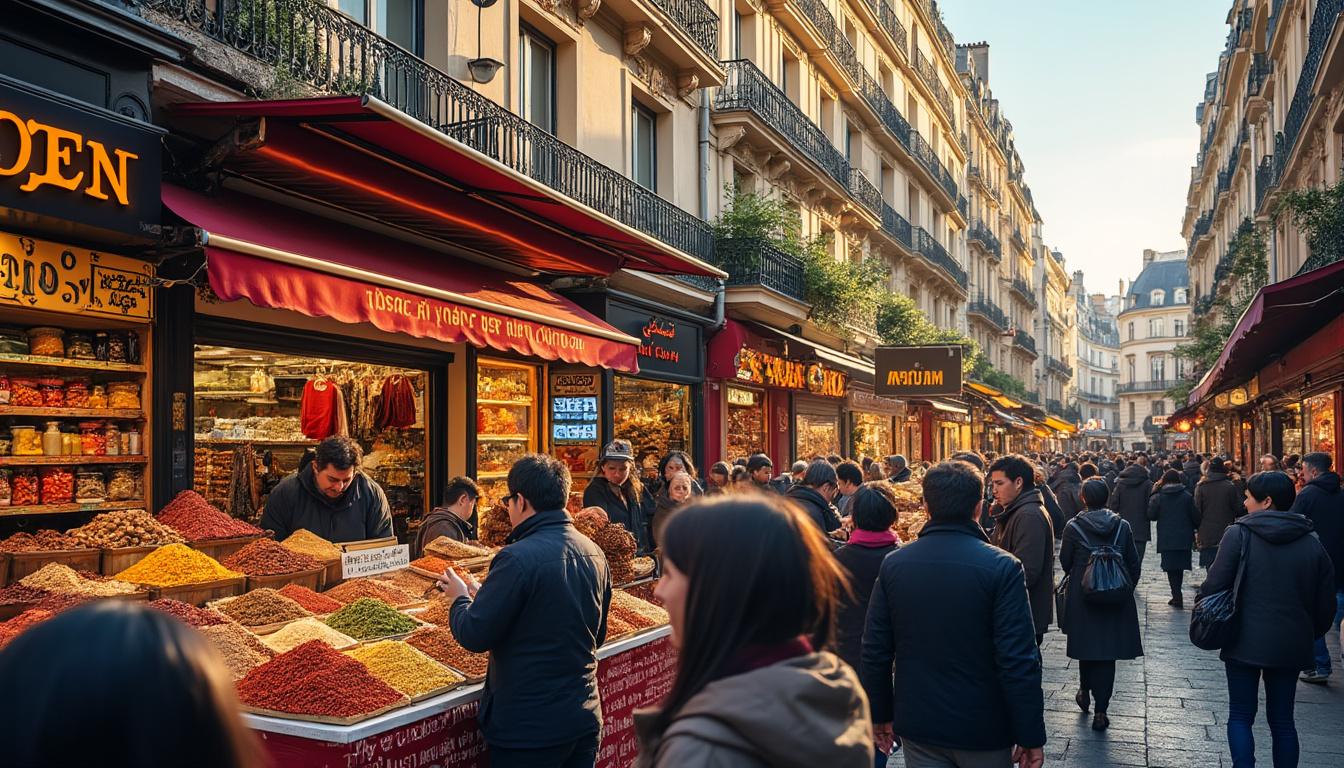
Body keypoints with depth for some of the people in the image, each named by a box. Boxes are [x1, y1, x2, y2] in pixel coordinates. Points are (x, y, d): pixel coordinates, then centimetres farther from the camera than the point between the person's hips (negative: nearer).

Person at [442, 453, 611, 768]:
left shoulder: (518, 558, -21)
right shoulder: (595, 554, 1)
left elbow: (474, 636, -16)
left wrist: (460, 597, 6)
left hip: (528, 728, -6)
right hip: (585, 719, 6)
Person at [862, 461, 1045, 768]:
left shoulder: (894, 564, -5)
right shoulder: (1001, 567, -15)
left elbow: (875, 651, -1)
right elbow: (1019, 660, -17)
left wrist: (880, 714, 11)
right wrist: (1031, 736, -8)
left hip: (917, 723, 3)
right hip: (983, 729, -2)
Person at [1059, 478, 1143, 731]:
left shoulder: (1074, 527, -9)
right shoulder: (1122, 526, -4)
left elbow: (1065, 561, 0)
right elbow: (1134, 563, 0)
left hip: (1082, 597, -1)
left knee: (1085, 644, 20)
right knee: (1107, 651, 4)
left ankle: (1085, 691, 32)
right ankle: (1100, 710, 5)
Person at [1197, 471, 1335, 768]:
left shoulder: (1238, 534, -11)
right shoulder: (1312, 544, 1)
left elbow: (1215, 585, -14)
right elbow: (1325, 603, 6)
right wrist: (1309, 636, 21)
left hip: (1245, 643, -3)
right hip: (1292, 646, 4)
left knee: (1240, 716, 8)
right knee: (1282, 719, 15)